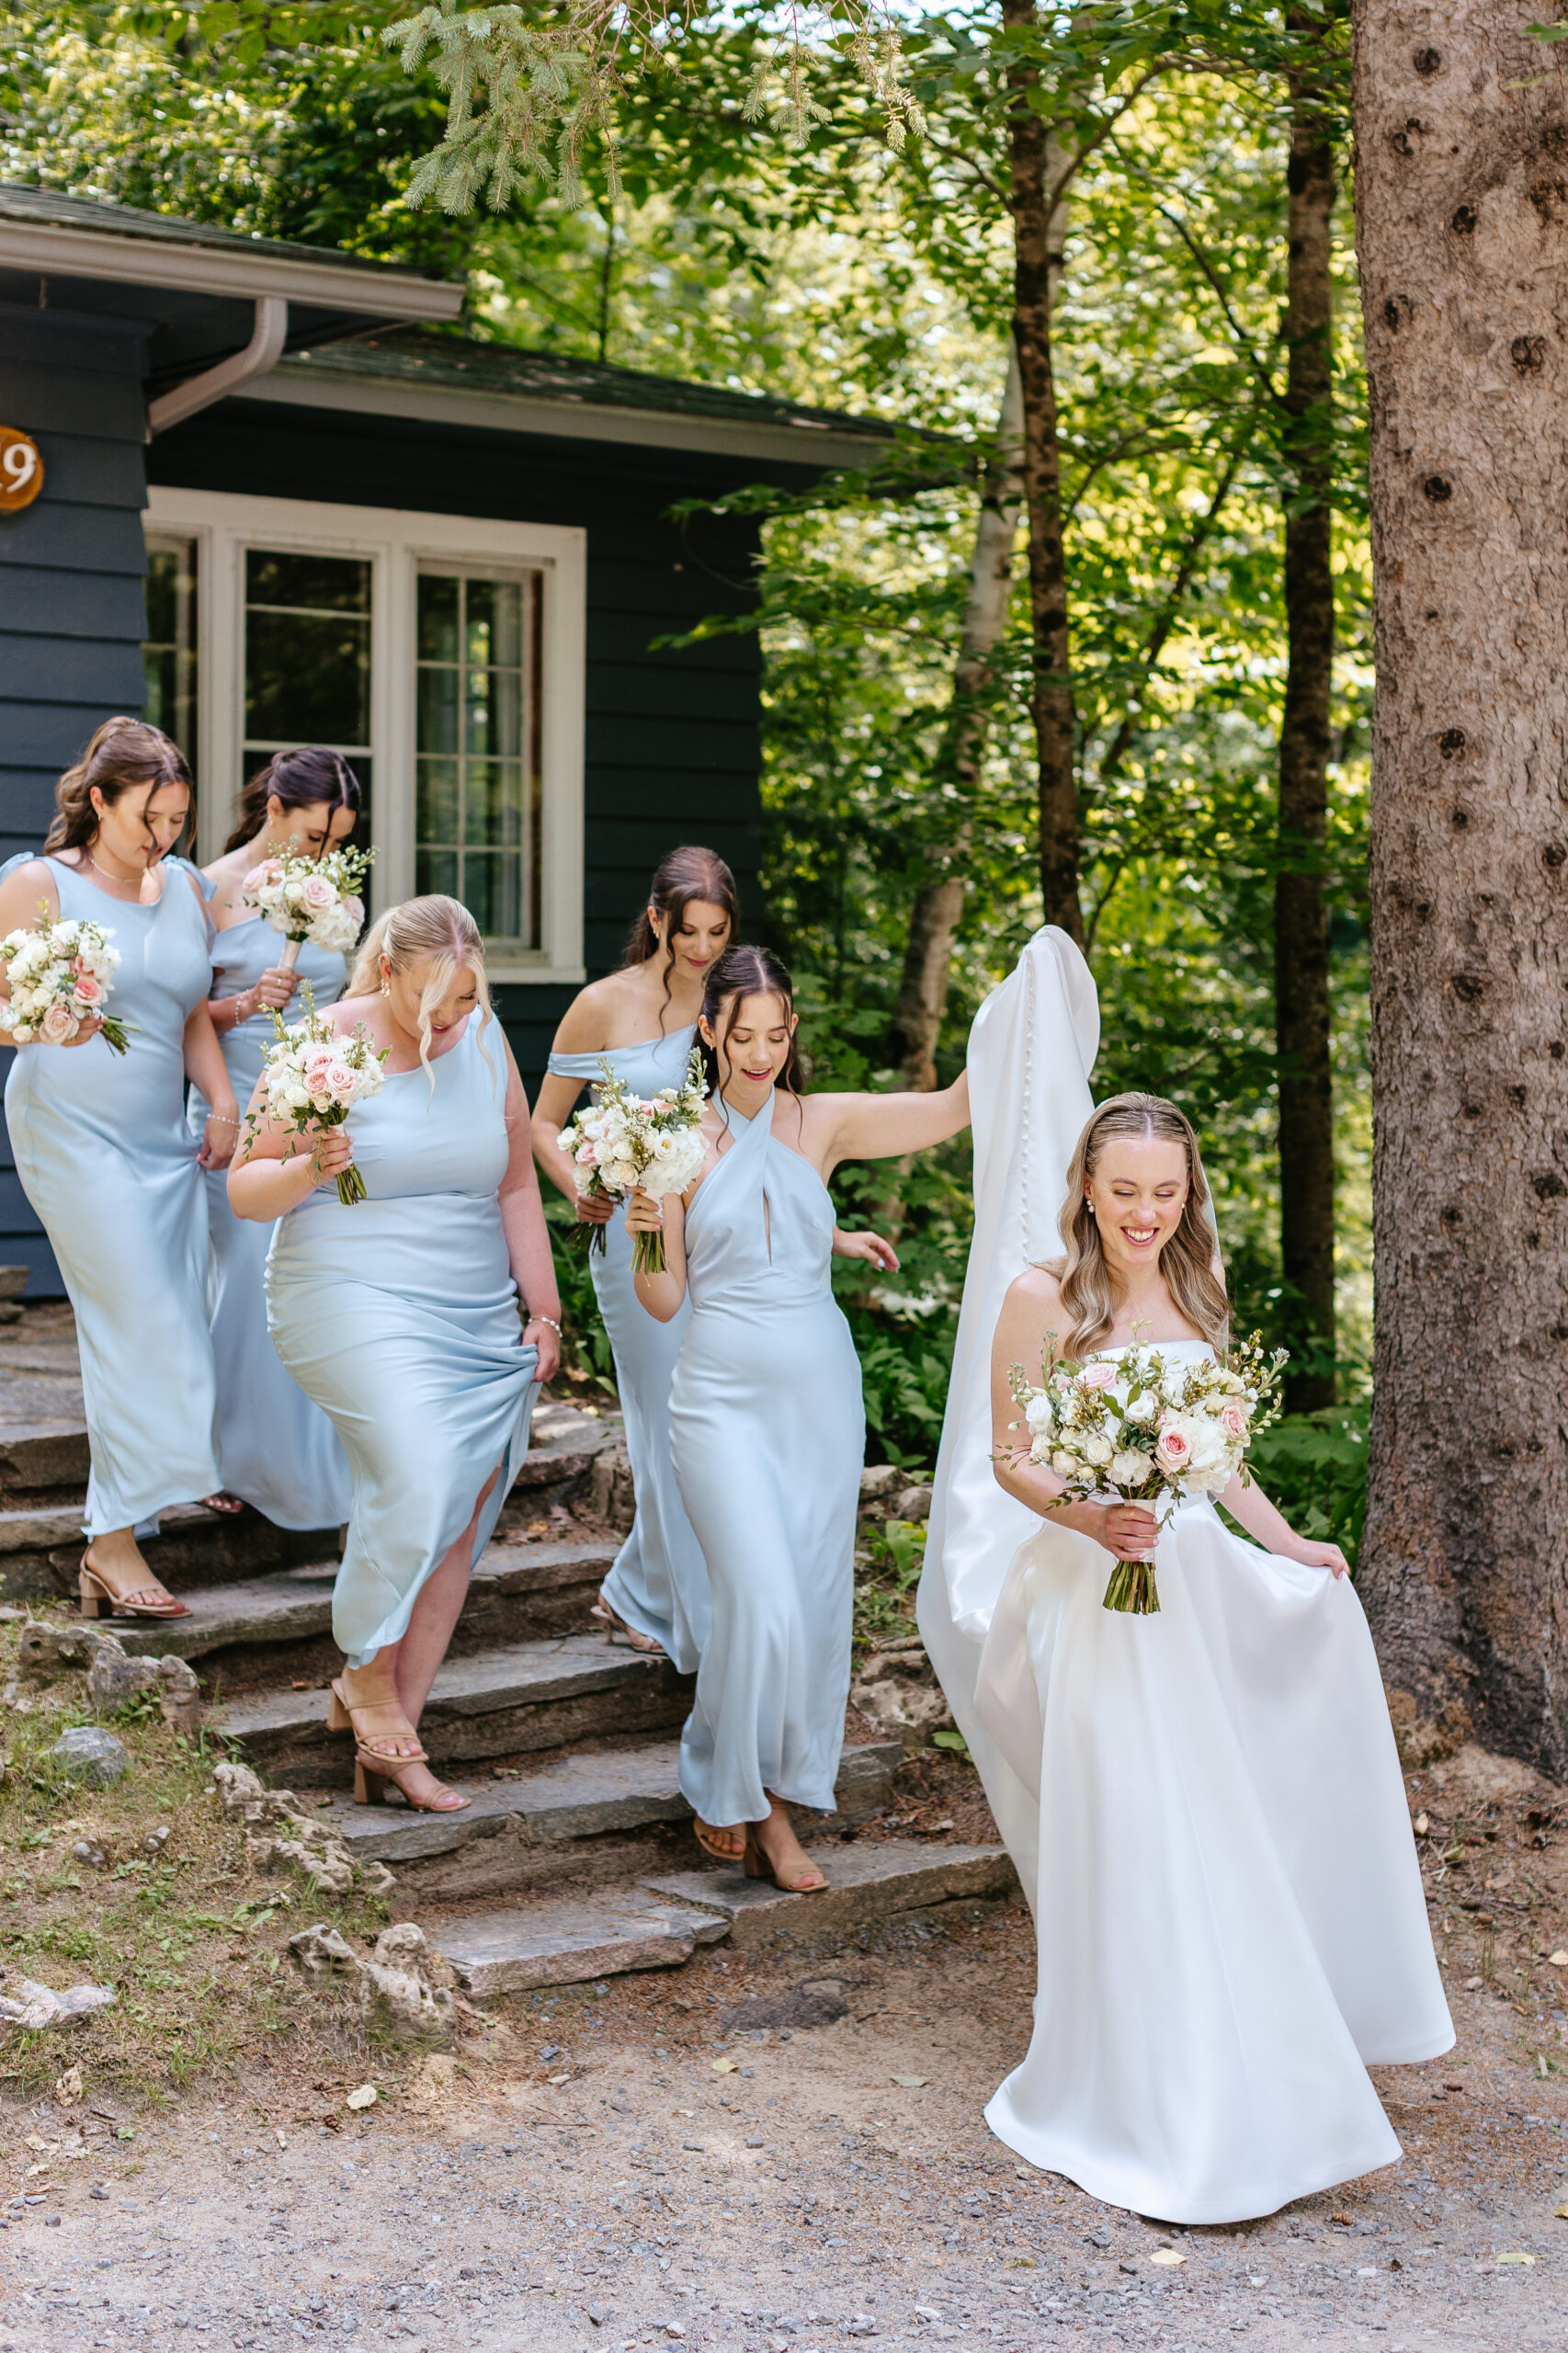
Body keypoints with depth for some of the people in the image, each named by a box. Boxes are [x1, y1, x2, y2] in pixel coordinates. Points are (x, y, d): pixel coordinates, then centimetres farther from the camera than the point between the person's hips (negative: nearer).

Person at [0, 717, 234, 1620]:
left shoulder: (186, 887, 12)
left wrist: (223, 1102, 6)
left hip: (164, 1139, 6)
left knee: (174, 1335, 1)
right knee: (142, 1327, -13)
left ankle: (120, 1532, 11)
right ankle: (115, 1540, -5)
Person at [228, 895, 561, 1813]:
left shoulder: (484, 1040, 8)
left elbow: (517, 1184, 14)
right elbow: (245, 1189, -2)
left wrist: (543, 1309, 10)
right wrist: (309, 1170, -23)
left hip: (477, 1317, 5)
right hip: (354, 1298, -5)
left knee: (460, 1520, -2)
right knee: (418, 1475, -25)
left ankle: (392, 1734, 6)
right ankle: (368, 1679, -2)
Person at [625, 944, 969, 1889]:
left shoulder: (825, 1124, 4)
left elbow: (955, 1107, -5)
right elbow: (664, 1301, -2)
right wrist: (645, 1234, -20)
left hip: (821, 1392, 3)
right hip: (723, 1395, -3)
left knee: (817, 1602, 6)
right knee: (763, 1601, -12)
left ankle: (773, 1800, 21)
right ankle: (732, 1791, 11)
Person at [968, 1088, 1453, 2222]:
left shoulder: (1196, 1292, 9)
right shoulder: (1042, 1298, -9)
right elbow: (1011, 1457, -6)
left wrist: (1286, 1543, 12)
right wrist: (1087, 1516, -23)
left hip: (1198, 1575, 6)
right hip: (1097, 1593, -6)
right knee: (1135, 1840, -6)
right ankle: (1157, 2117, 7)